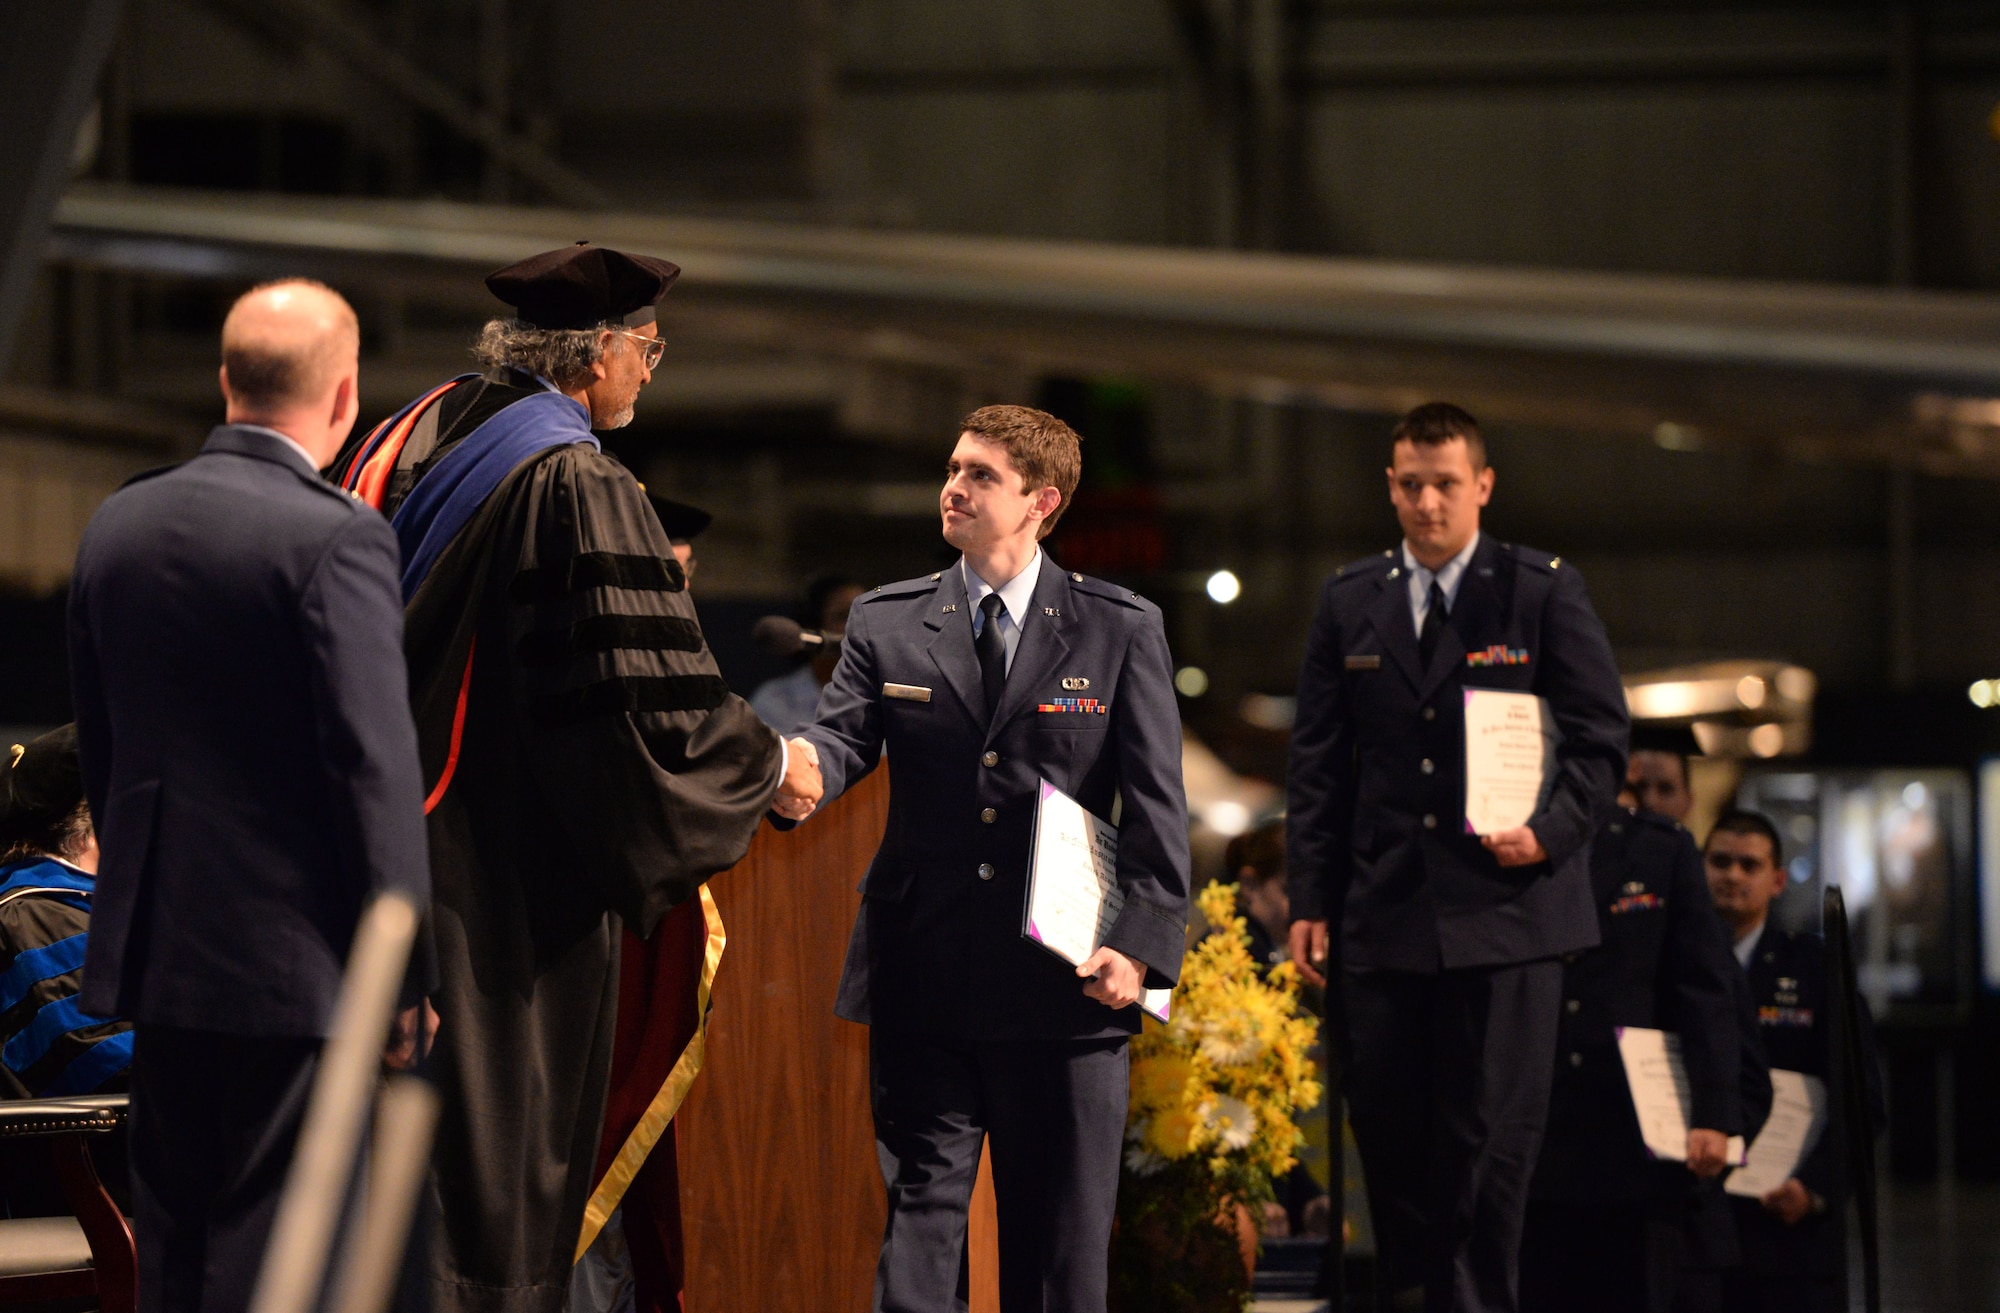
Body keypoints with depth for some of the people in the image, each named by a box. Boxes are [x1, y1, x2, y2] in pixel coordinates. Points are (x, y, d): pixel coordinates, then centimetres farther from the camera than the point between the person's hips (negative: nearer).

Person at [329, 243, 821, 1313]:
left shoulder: (401, 441, 8)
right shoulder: (581, 490, -16)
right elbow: (656, 695, -18)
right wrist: (772, 765, -2)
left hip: (383, 834, 8)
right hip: (513, 877, -7)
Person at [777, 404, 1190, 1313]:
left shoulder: (1123, 631, 3)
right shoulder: (886, 623, 9)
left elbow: (1156, 803, -1)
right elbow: (843, 734, -5)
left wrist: (1143, 943, -12)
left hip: (1066, 985, -1)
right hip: (923, 981, 1)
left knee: (1062, 1236, 6)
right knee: (921, 1208, 1)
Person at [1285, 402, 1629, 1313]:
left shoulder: (1544, 590, 4)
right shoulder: (1349, 602, 12)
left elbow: (1601, 736, 4)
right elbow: (1317, 761, 13)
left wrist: (1553, 830, -12)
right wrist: (1311, 900, 6)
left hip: (1504, 905, -3)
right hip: (1383, 914, 3)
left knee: (1493, 1135, -4)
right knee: (1385, 1125, 2)